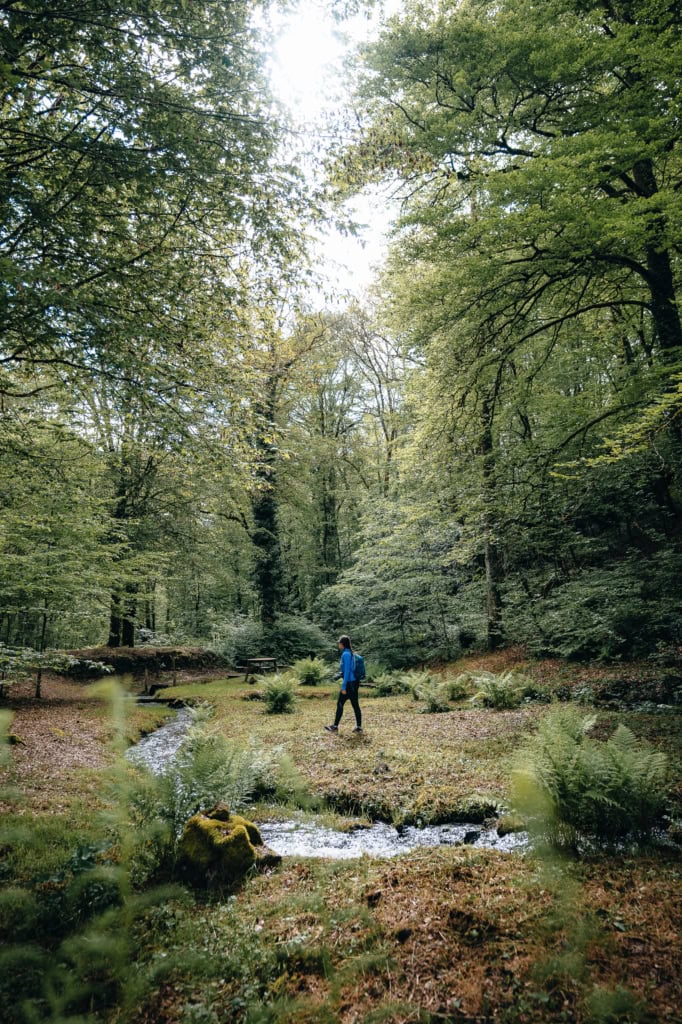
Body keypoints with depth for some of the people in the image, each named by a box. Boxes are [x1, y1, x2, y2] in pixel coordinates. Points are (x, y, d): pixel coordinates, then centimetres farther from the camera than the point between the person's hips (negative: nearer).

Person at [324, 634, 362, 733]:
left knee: (340, 704, 2)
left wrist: (343, 687, -18)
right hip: (353, 682, 8)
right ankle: (359, 727, 9)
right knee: (355, 705, 8)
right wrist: (339, 675, 13)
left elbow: (347, 671, -19)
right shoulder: (350, 653, 12)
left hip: (349, 683, -8)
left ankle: (335, 726, 10)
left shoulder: (346, 654, -15)